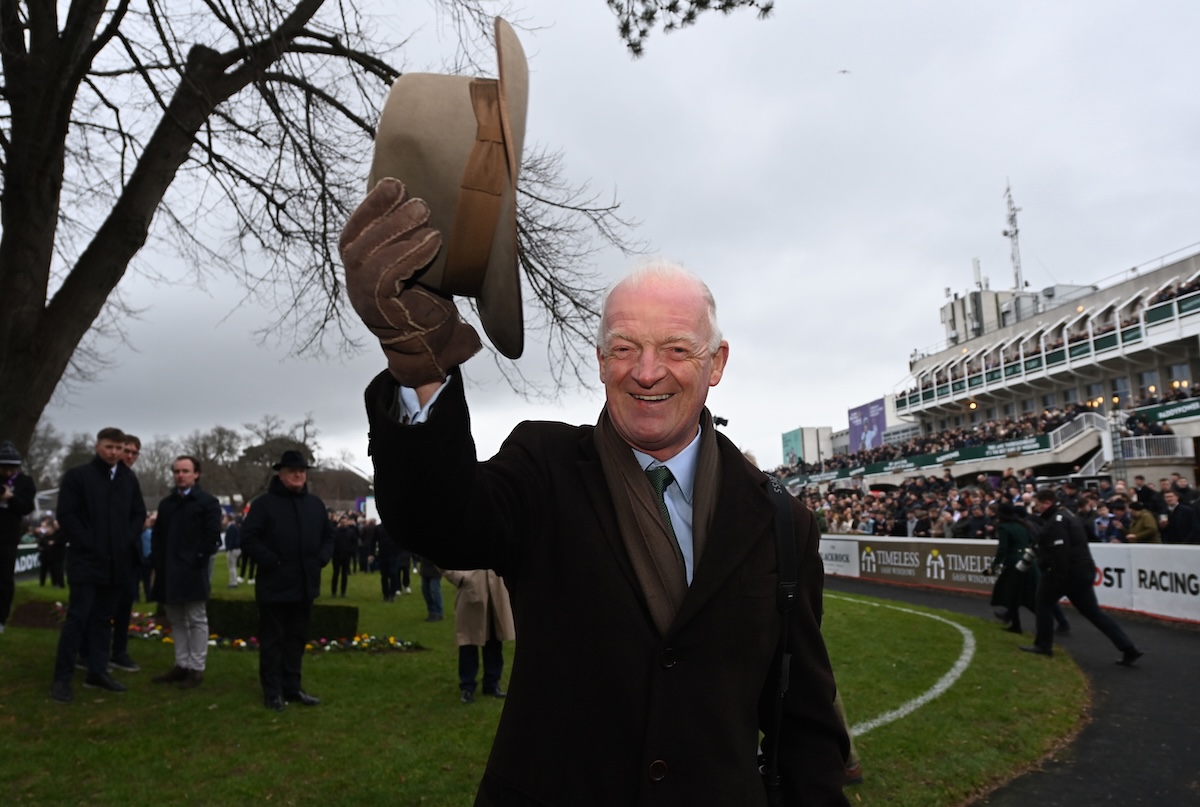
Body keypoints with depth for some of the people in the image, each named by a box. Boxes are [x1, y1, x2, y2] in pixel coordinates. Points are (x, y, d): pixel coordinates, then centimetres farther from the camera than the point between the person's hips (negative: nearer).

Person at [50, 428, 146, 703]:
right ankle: (62, 678, 0)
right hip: (86, 559, -5)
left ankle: (97, 672, 17)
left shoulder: (129, 479, 10)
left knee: (104, 618, 10)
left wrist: (127, 542, 0)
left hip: (116, 561, 5)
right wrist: (88, 544, -12)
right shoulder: (77, 475, -4)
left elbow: (139, 514, 14)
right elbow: (66, 514, -8)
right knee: (78, 617, -7)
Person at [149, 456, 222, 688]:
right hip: (169, 572, 7)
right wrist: (158, 562, 5)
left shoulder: (208, 502, -3)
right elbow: (157, 536, 17)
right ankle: (181, 665, 21)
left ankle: (196, 668, 4)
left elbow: (212, 537, -10)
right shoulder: (166, 504, 17)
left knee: (196, 620, -1)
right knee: (176, 620, 12)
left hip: (193, 572, -7)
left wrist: (198, 560, -14)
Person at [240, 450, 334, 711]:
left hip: (305, 585, 5)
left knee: (297, 638, 13)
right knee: (272, 639, 3)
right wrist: (271, 562, -16)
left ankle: (292, 688, 23)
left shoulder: (315, 504, 10)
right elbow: (249, 539, -11)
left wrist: (321, 559, 1)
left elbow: (328, 536, 17)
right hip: (275, 585, -5)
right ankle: (273, 692, 12)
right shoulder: (264, 503, -6)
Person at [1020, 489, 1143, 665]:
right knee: (1092, 611, 10)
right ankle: (1128, 649, 5)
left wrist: (1057, 581, -24)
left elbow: (1060, 554, -25)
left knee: (1043, 602, 8)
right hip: (1083, 571, 10)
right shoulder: (1064, 514, 17)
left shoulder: (1056, 522, -17)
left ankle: (1043, 645, 14)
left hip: (1068, 573, -10)